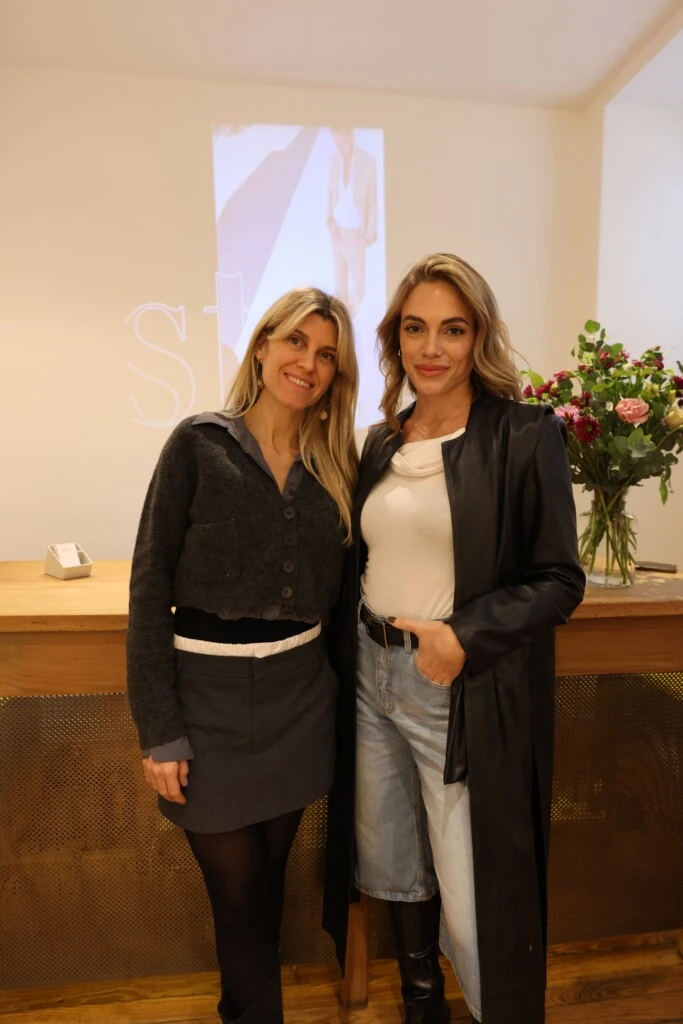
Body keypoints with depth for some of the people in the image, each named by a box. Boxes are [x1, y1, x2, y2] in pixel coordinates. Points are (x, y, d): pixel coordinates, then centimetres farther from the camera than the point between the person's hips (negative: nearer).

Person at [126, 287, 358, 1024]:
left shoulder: (335, 465, 3)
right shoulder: (199, 443, -9)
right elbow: (150, 587, -10)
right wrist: (159, 729, -12)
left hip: (299, 700, 4)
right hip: (210, 701, -3)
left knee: (268, 878, 21)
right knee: (239, 891, 12)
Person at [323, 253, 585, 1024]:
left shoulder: (526, 434, -9)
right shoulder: (383, 442, 7)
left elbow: (558, 580, -9)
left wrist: (464, 637, -22)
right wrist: (345, 660, 5)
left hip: (465, 694, -5)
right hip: (370, 680, 6)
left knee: (471, 900, 7)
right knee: (391, 868, 22)